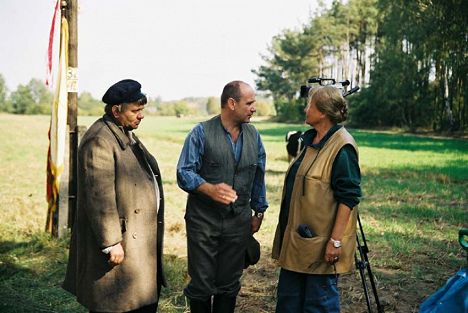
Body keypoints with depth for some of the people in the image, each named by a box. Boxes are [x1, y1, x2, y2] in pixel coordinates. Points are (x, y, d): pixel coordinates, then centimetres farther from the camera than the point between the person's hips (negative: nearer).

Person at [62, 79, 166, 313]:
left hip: (140, 239, 10)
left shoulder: (126, 134, 14)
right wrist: (111, 243, -23)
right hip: (120, 242, -10)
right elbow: (99, 197, -23)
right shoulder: (99, 140, -19)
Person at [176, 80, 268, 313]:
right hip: (204, 221, -4)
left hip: (238, 223, 4)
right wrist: (210, 189, -30)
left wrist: (259, 212, 16)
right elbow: (184, 173, -13)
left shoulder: (253, 136, 7)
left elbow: (258, 178, 15)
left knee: (229, 285, 12)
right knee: (201, 285, 5)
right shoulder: (201, 133, -7)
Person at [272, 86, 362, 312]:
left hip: (321, 244, -9)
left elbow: (348, 198, -20)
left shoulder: (342, 147, -18)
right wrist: (287, 230, 22)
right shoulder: (310, 140, 10)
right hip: (297, 237, 9)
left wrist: (336, 241, -22)